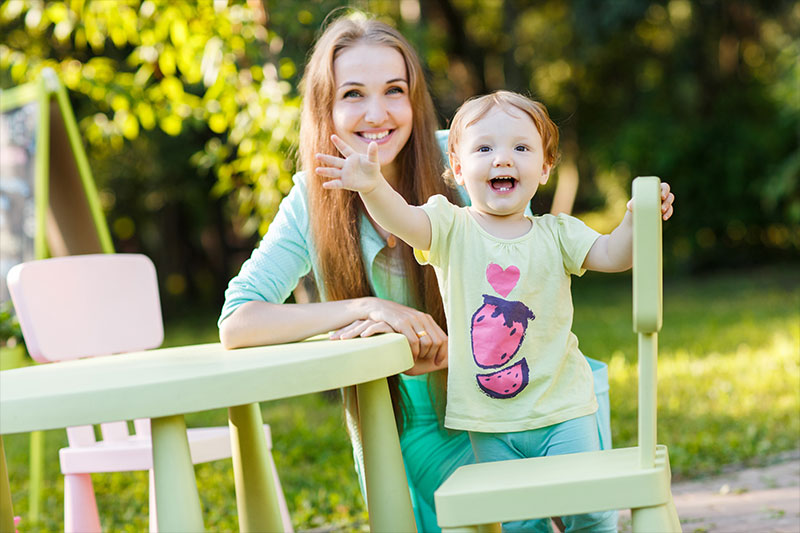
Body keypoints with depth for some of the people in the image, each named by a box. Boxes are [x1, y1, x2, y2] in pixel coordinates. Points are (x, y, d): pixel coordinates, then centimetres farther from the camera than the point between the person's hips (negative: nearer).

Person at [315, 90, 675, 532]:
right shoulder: (451, 229, -4)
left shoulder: (555, 233, 2)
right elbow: (402, 219, -22)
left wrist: (635, 221, -28)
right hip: (490, 423, 0)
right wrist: (373, 186, -43)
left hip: (561, 410, 0)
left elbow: (610, 255, -8)